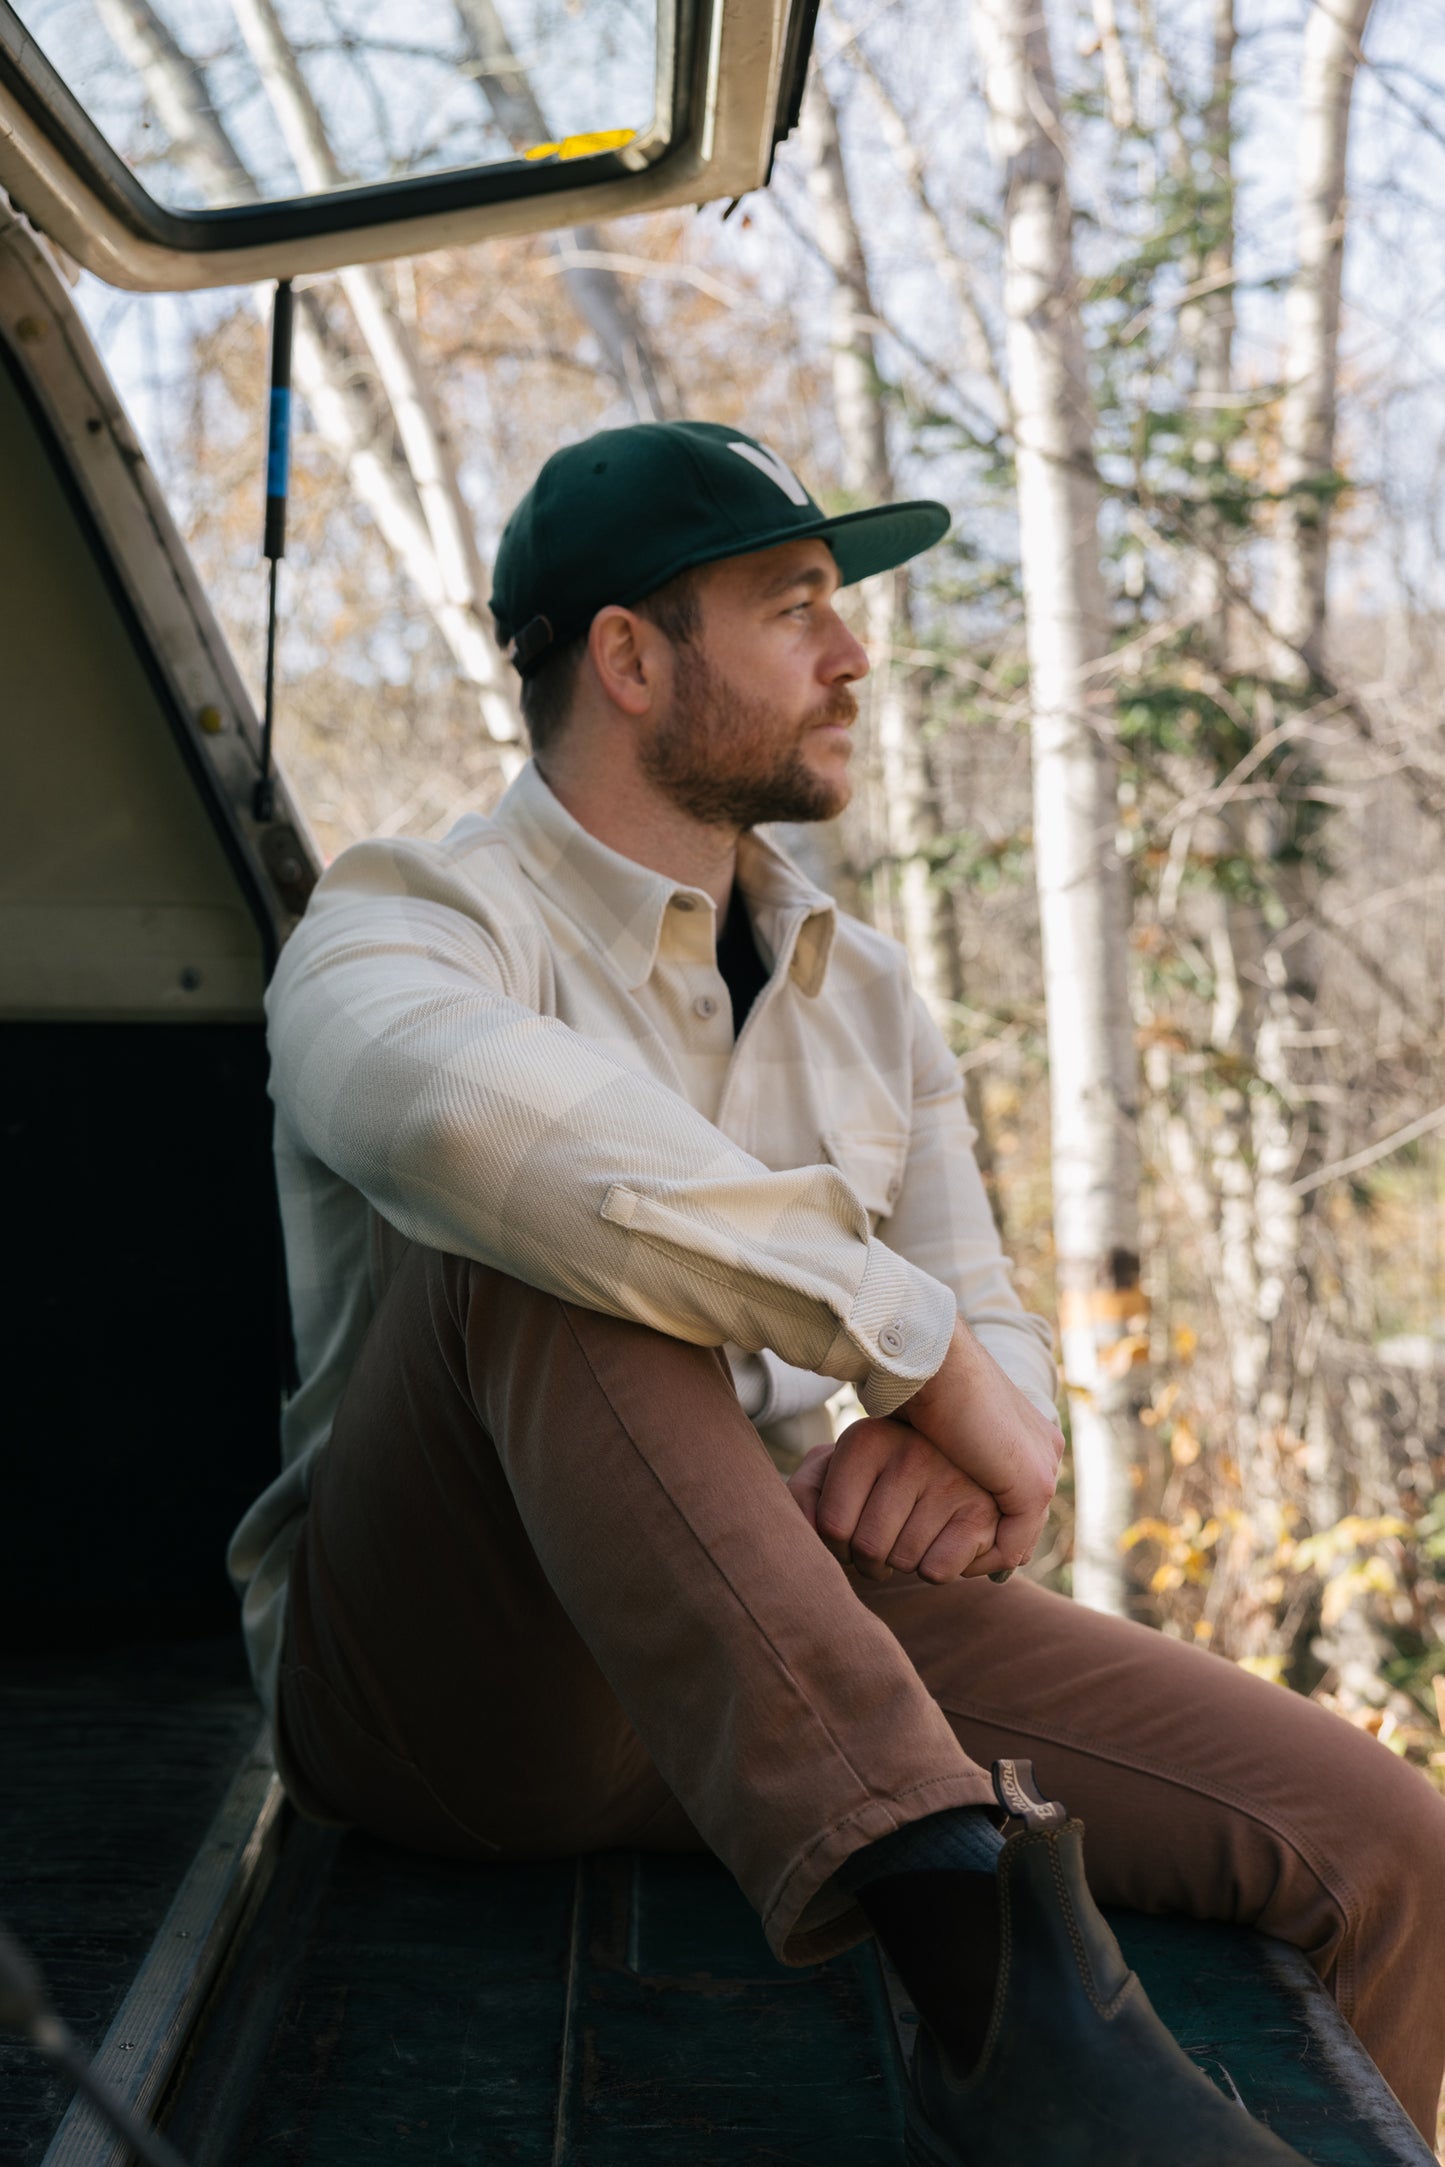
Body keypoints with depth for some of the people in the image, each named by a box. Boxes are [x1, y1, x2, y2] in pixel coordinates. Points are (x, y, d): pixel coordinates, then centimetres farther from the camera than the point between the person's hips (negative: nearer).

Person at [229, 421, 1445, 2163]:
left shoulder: (861, 994, 16)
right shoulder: (407, 921, -7)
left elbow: (989, 1326, 10)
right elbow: (463, 1105, -33)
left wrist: (956, 1447, -16)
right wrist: (915, 1342, -30)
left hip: (784, 1659, 5)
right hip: (433, 1679, -5)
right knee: (532, 1248, -35)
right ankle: (974, 1950, -46)